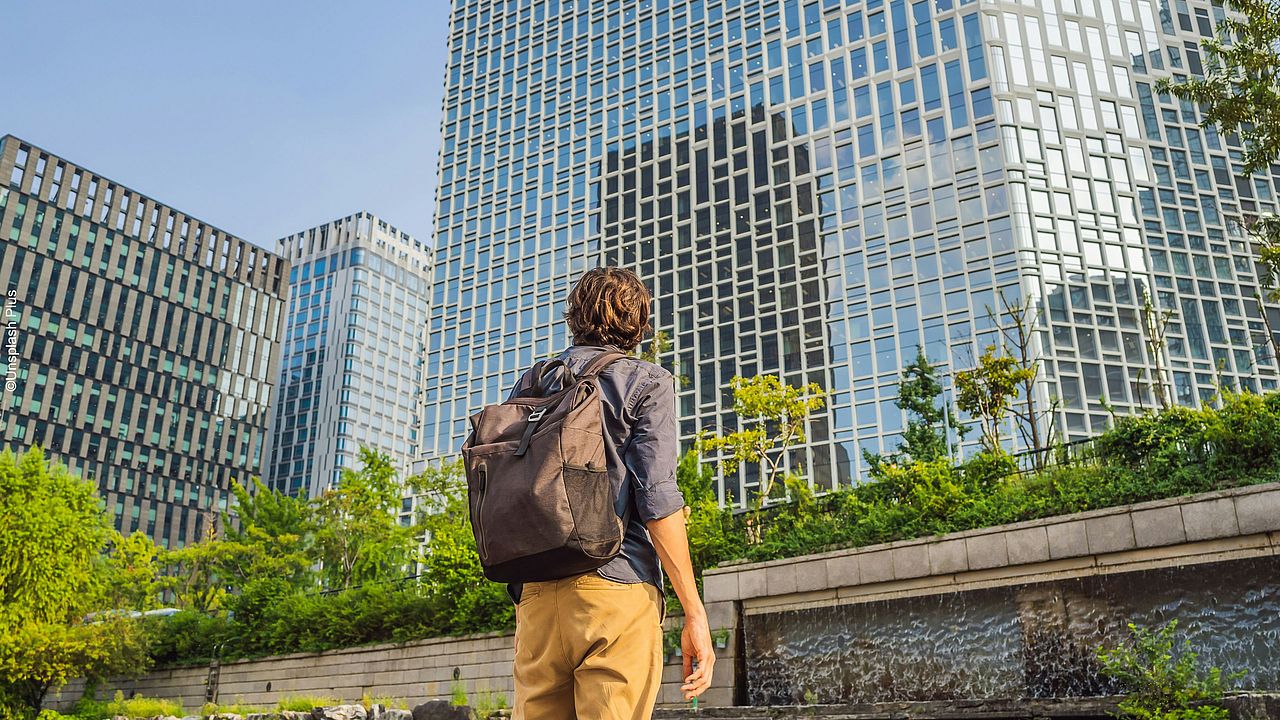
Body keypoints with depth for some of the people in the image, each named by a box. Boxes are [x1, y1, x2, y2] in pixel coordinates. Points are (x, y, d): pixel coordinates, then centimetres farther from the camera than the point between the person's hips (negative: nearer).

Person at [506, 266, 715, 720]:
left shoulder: (527, 386, 17)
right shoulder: (646, 381, 3)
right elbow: (656, 499, -8)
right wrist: (694, 612, -6)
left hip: (535, 594, 5)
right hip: (616, 589, -5)